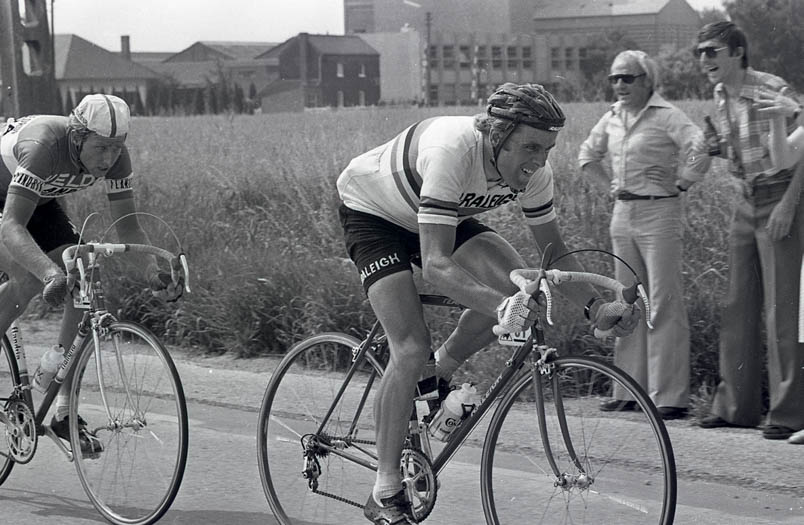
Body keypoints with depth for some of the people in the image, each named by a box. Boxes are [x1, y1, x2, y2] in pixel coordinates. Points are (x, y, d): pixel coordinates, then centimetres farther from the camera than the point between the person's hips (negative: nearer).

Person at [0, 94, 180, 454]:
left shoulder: (115, 157, -22)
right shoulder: (43, 146, -41)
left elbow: (127, 224, -15)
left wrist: (152, 268, -35)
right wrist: (51, 273, -64)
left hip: (38, 201, 6)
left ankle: (64, 411, -5)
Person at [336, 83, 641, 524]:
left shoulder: (532, 169, -21)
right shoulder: (452, 151, -41)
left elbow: (552, 249, -7)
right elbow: (435, 263, -45)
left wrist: (597, 308, -21)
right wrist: (499, 306, -59)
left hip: (446, 215, 6)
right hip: (371, 211, -6)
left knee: (517, 285, -19)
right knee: (411, 349, -20)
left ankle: (438, 378, 6)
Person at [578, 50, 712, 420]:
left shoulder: (666, 116, -9)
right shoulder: (612, 118, 12)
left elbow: (699, 148, -23)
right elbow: (587, 154, 28)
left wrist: (681, 184, -15)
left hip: (659, 213, -8)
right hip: (623, 214, 8)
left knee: (664, 303, -7)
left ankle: (670, 396, -5)